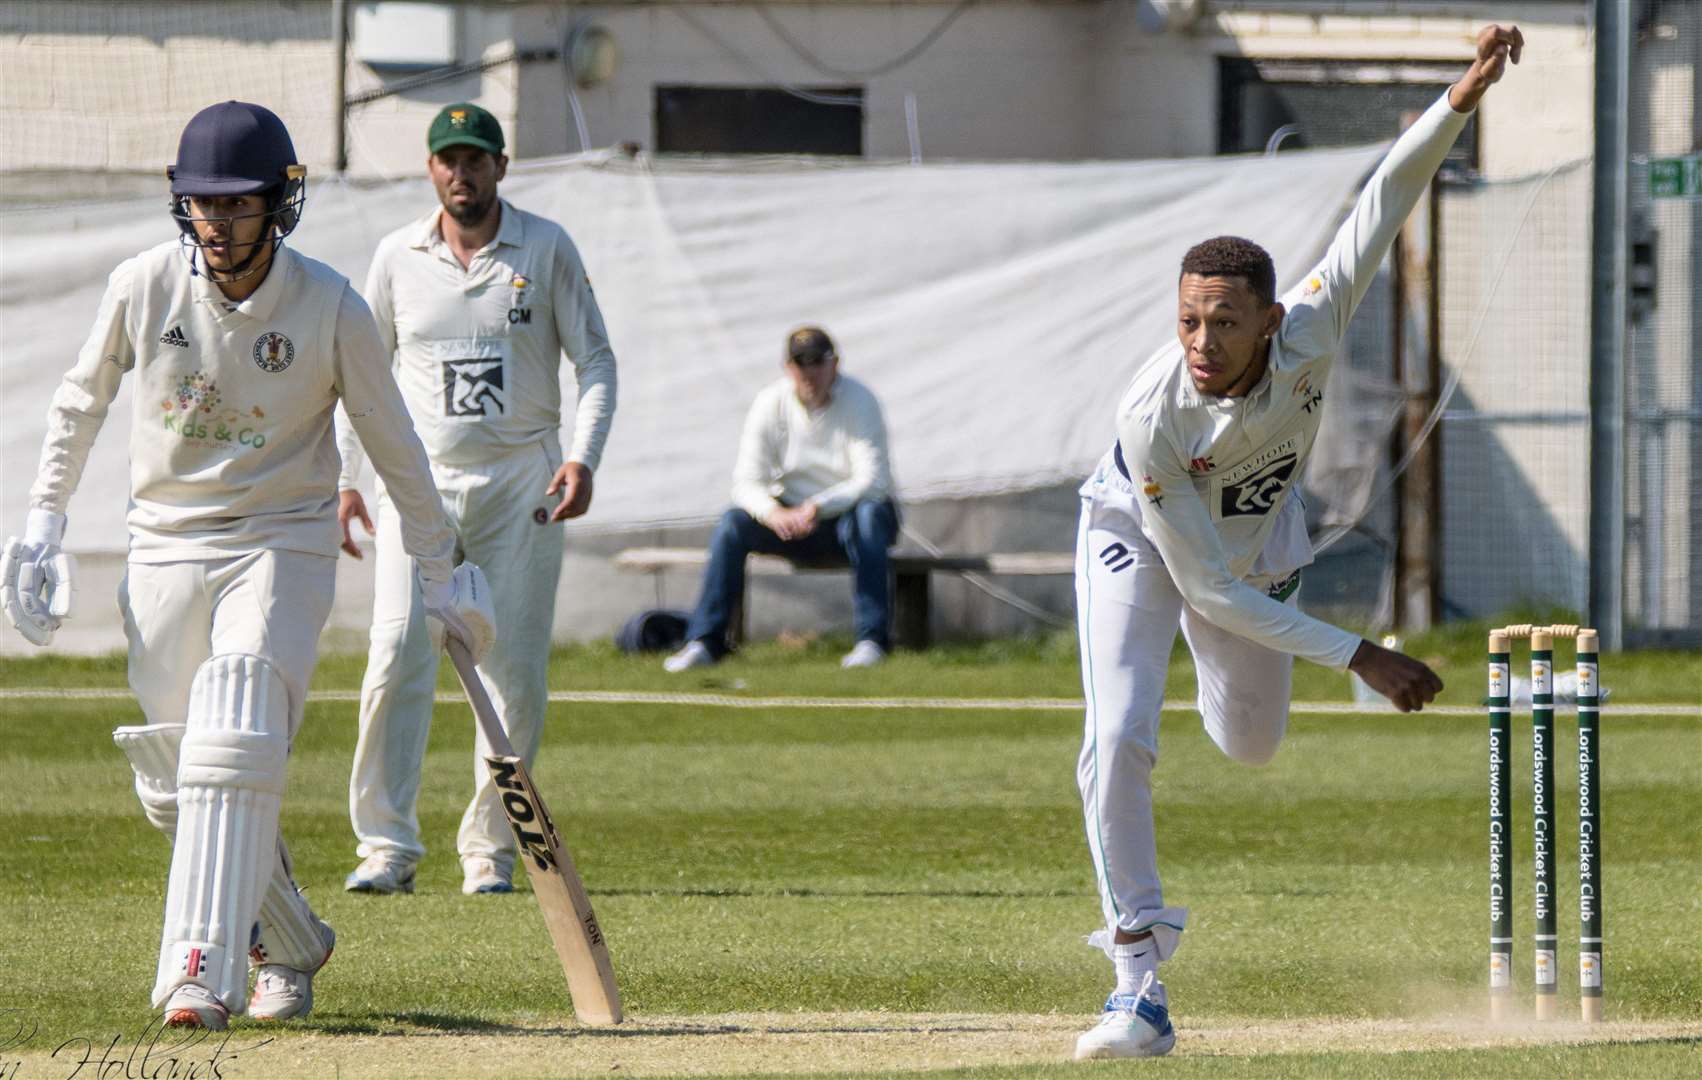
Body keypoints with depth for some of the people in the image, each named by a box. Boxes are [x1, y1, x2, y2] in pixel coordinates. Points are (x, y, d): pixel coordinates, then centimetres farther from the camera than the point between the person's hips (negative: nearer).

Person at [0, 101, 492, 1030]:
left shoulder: (330, 308, -11)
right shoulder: (143, 286, -6)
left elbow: (392, 446, 1)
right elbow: (80, 403, 11)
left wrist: (441, 577, 6)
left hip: (281, 545, -3)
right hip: (164, 547, 3)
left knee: (233, 753, -22)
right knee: (171, 789, 4)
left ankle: (201, 970, -28)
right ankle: (292, 944, 26)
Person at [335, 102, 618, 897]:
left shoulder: (547, 250, 2)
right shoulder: (398, 257, 7)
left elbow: (595, 360, 3)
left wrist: (583, 457, -12)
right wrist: (345, 477, 8)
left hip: (521, 481, -1)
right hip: (419, 480, 1)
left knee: (516, 670, -2)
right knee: (398, 656, -12)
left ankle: (490, 850, 6)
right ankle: (386, 847, -10)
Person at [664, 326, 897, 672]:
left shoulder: (859, 402, -15)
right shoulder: (770, 404, -7)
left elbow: (872, 481, -24)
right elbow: (747, 481, -11)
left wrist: (819, 507, -41)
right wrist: (773, 513, -35)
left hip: (848, 511, -3)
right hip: (794, 516, 3)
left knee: (867, 514, -37)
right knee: (733, 522, -23)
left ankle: (872, 639, -38)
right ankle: (705, 641, -24)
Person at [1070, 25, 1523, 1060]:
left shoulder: (1310, 331, -35)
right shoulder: (1153, 419, -41)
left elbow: (1388, 197, -33)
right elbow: (1210, 588, -34)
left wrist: (1463, 98, -49)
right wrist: (1356, 656, -34)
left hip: (1260, 541, 4)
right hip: (1141, 538, -4)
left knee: (1252, 743, 18)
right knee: (1120, 741, -22)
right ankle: (1141, 982, -15)